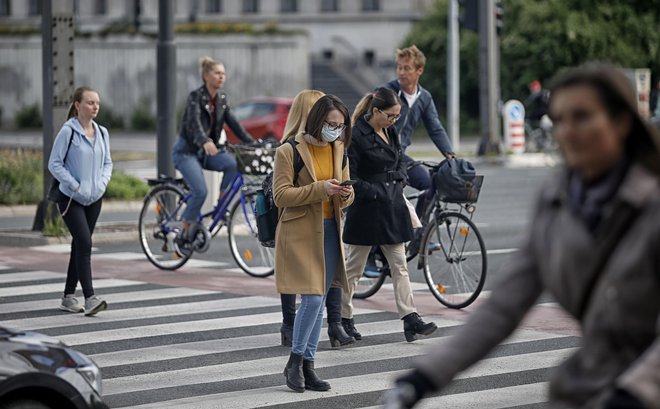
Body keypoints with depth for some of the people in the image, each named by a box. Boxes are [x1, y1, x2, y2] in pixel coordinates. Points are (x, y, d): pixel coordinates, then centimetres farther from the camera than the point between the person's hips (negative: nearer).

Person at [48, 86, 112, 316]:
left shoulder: (101, 132, 7)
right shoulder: (68, 132, -12)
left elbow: (107, 162, 16)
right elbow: (54, 164, -11)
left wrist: (102, 182, -2)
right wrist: (75, 186, -16)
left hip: (94, 199, 6)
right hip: (71, 199, -6)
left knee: (80, 246, 11)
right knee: (84, 244, -17)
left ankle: (69, 296, 20)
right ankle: (90, 298, -21)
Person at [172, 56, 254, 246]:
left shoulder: (221, 98, 6)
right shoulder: (195, 96, -15)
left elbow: (233, 123, 3)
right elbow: (194, 122, -30)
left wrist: (252, 143, -10)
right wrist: (205, 142, -50)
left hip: (206, 151, 6)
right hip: (186, 150, -6)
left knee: (233, 163, -23)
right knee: (200, 191, -22)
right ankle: (185, 233, -6)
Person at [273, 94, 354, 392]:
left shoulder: (338, 150, 11)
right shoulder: (289, 152, -9)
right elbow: (281, 196, -14)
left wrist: (346, 195, -6)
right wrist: (320, 189, -22)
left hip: (330, 231, 6)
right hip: (301, 232, -6)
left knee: (319, 302, 8)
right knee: (312, 298, -13)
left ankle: (307, 367, 14)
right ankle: (295, 361, 3)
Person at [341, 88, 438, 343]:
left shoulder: (391, 132, 9)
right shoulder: (357, 136, -15)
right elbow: (350, 179, -15)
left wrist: (398, 182, 9)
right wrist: (376, 193, -15)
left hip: (392, 207, 8)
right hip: (366, 211, -7)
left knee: (400, 266, 2)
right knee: (353, 268, 5)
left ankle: (410, 319, -1)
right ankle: (343, 318, 17)